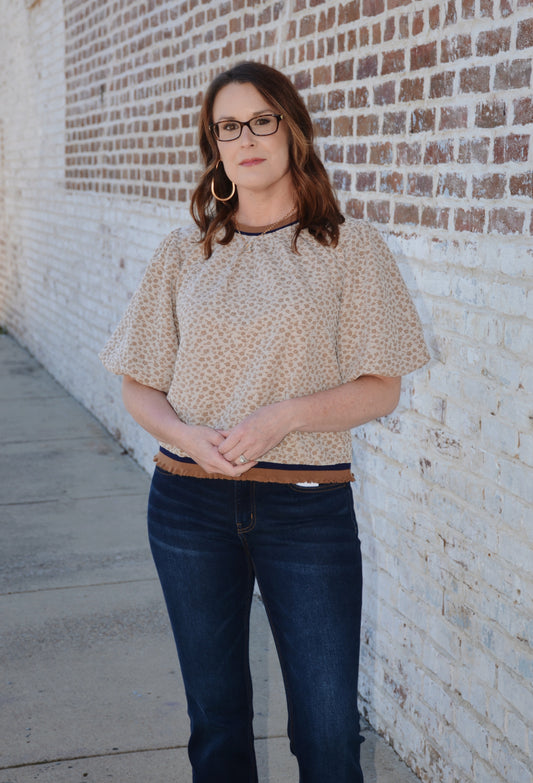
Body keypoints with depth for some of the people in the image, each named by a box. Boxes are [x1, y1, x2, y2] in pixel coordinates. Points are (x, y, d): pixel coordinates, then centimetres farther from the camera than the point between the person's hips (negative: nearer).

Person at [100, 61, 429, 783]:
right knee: (216, 718, 14)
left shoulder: (349, 247, 0)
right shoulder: (184, 254, 6)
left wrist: (287, 415, -18)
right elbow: (139, 387, 8)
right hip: (191, 502, 2)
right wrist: (187, 436, -13)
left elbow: (381, 389, -2)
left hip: (308, 505, -2)